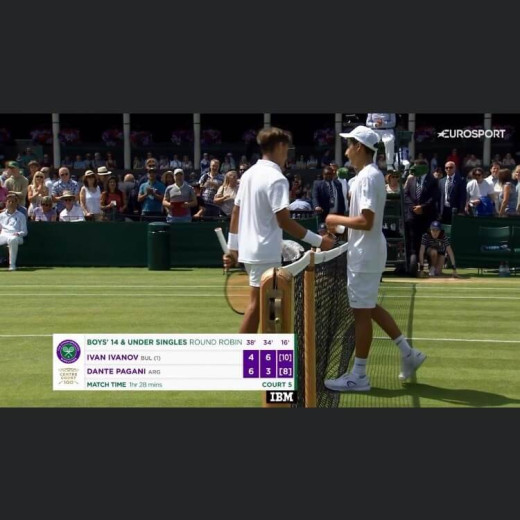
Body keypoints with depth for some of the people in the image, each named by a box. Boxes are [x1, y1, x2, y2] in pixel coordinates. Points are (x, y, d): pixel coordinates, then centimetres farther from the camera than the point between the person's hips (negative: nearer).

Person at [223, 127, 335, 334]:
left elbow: (235, 213, 13)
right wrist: (318, 241, -18)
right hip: (265, 252, -9)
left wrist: (232, 247, 18)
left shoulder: (249, 174, 10)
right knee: (257, 304, -3)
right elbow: (284, 221, -21)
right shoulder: (276, 178, -16)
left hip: (249, 249, 9)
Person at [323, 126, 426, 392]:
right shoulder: (371, 175, 12)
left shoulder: (367, 177, -19)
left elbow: (365, 221, -26)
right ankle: (408, 353, 24)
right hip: (366, 252, 10)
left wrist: (336, 219, -13)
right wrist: (338, 230, 11)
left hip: (365, 255, -10)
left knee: (362, 311, -2)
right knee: (369, 307, 18)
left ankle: (358, 376, 7)